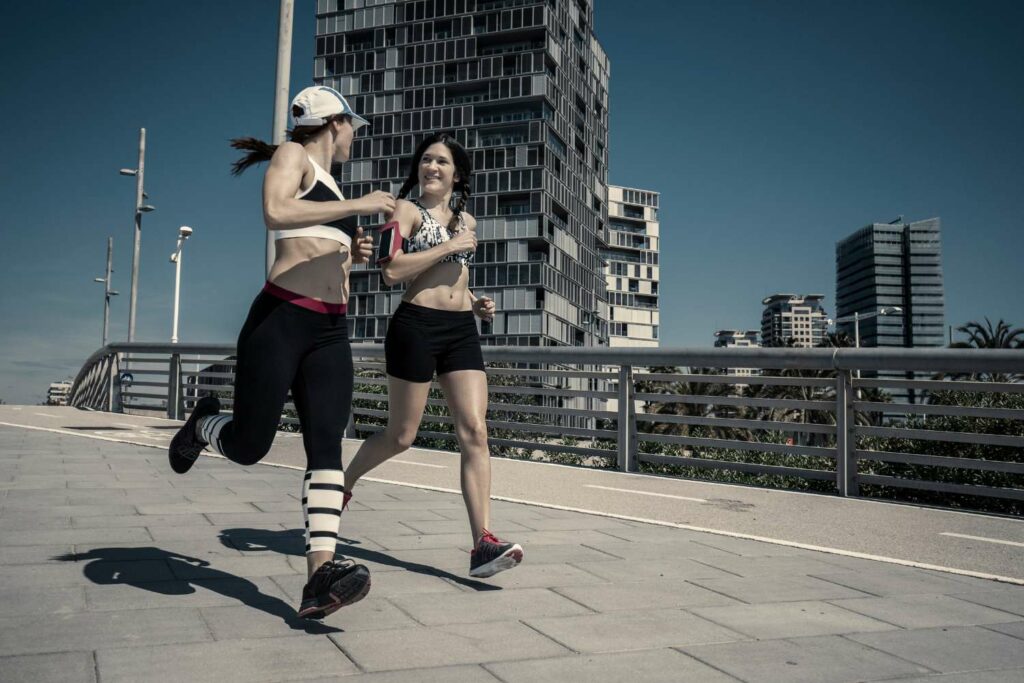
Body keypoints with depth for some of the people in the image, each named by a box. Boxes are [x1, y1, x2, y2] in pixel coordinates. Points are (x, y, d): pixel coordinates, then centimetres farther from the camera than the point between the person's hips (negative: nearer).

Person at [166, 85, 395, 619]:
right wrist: (358, 206, -17)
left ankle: (320, 573, -17)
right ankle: (203, 425, 33)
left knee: (326, 445, -10)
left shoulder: (330, 184, 26)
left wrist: (351, 254, 17)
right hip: (282, 318, -7)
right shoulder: (292, 155, 3)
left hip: (331, 329, 7)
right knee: (248, 445, -3)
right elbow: (274, 213, -20)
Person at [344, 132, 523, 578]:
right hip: (416, 325, -5)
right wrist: (449, 246, -12)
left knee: (475, 432, -9)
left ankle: (483, 543, -11)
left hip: (462, 330, 5)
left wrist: (475, 303, 12)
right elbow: (391, 271, -14)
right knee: (401, 435, 6)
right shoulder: (406, 211, 0)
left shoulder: (466, 220, 18)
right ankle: (344, 483, 35)